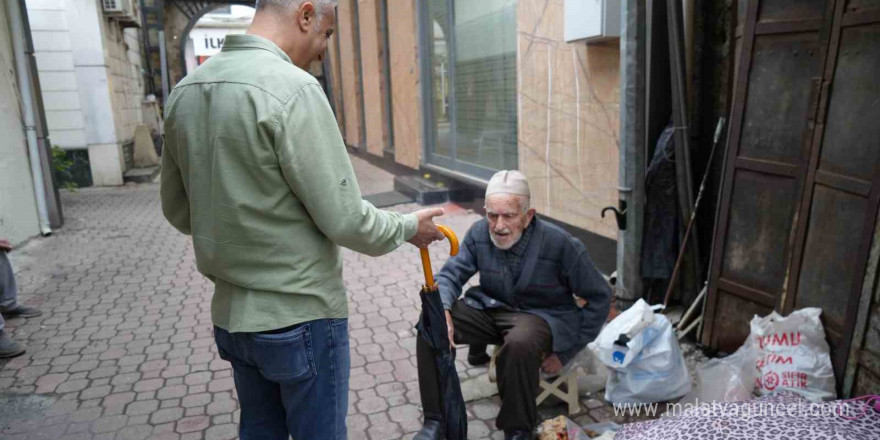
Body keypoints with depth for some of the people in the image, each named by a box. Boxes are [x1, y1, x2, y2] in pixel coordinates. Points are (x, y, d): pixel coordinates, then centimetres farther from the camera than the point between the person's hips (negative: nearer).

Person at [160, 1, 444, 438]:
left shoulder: (184, 90, 3)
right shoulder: (292, 88, -21)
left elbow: (178, 211, 10)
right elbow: (344, 219, -19)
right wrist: (408, 227, -2)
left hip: (230, 315, 7)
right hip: (299, 319, -7)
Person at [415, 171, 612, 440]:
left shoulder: (560, 244, -21)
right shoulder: (479, 233, -10)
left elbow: (599, 297, -11)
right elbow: (450, 274, -3)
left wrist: (566, 352, -10)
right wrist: (442, 310, -27)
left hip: (542, 315, -4)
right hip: (491, 307, 4)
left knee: (520, 343, -39)